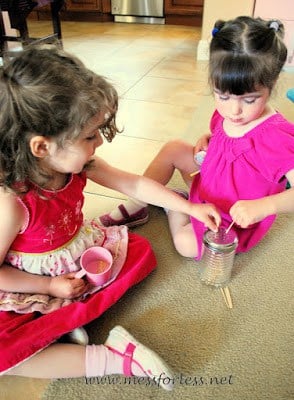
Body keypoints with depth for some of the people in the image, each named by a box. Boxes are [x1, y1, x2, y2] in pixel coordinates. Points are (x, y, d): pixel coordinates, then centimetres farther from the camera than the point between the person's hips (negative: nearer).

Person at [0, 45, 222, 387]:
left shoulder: (77, 164, -16)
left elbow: (134, 184, -8)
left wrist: (191, 208, -6)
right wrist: (51, 286, -17)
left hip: (81, 254, 6)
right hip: (34, 283, -5)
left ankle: (73, 316, -8)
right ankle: (112, 359, -21)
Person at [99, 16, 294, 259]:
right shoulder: (226, 111, -10)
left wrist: (262, 206, -50)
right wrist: (207, 138, -6)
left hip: (239, 218, -6)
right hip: (212, 188, 7)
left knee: (187, 243, -26)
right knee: (173, 149, 1)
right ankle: (134, 208, 9)